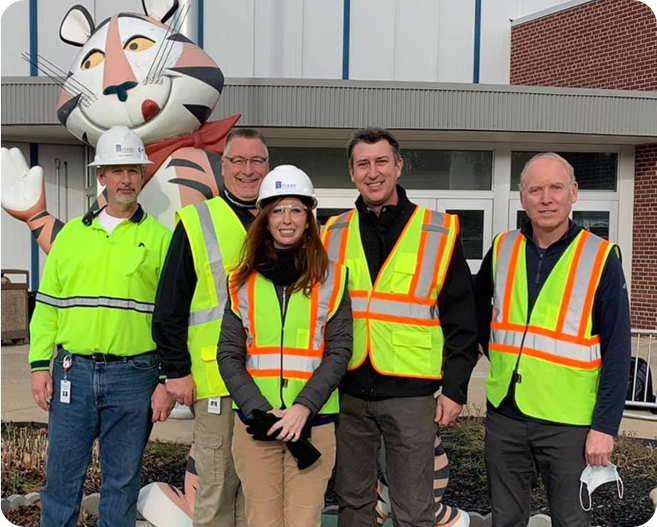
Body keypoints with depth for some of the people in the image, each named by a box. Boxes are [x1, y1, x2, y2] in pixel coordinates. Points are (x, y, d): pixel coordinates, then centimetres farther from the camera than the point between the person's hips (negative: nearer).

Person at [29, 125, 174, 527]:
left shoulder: (159, 238, 1)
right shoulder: (72, 234, 10)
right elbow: (48, 304, 11)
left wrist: (168, 380, -6)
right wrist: (40, 364, 4)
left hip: (134, 376, -2)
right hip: (74, 370, 2)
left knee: (123, 478, 10)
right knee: (63, 474, 11)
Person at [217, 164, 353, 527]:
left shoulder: (331, 278, 3)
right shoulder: (243, 281, 6)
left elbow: (339, 352, -2)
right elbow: (229, 355, 3)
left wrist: (303, 408, -13)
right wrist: (259, 411, -9)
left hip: (314, 421, -1)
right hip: (255, 422, 1)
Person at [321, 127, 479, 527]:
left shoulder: (439, 233, -2)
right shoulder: (334, 234, 7)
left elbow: (462, 318, -1)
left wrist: (455, 388, -5)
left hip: (411, 393, -3)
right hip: (347, 392, 3)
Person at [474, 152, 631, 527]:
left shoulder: (600, 258, -9)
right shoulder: (502, 250, 2)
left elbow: (616, 352, -10)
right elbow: (478, 306, 21)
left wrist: (606, 425, -13)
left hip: (569, 422, -3)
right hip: (505, 415, 3)